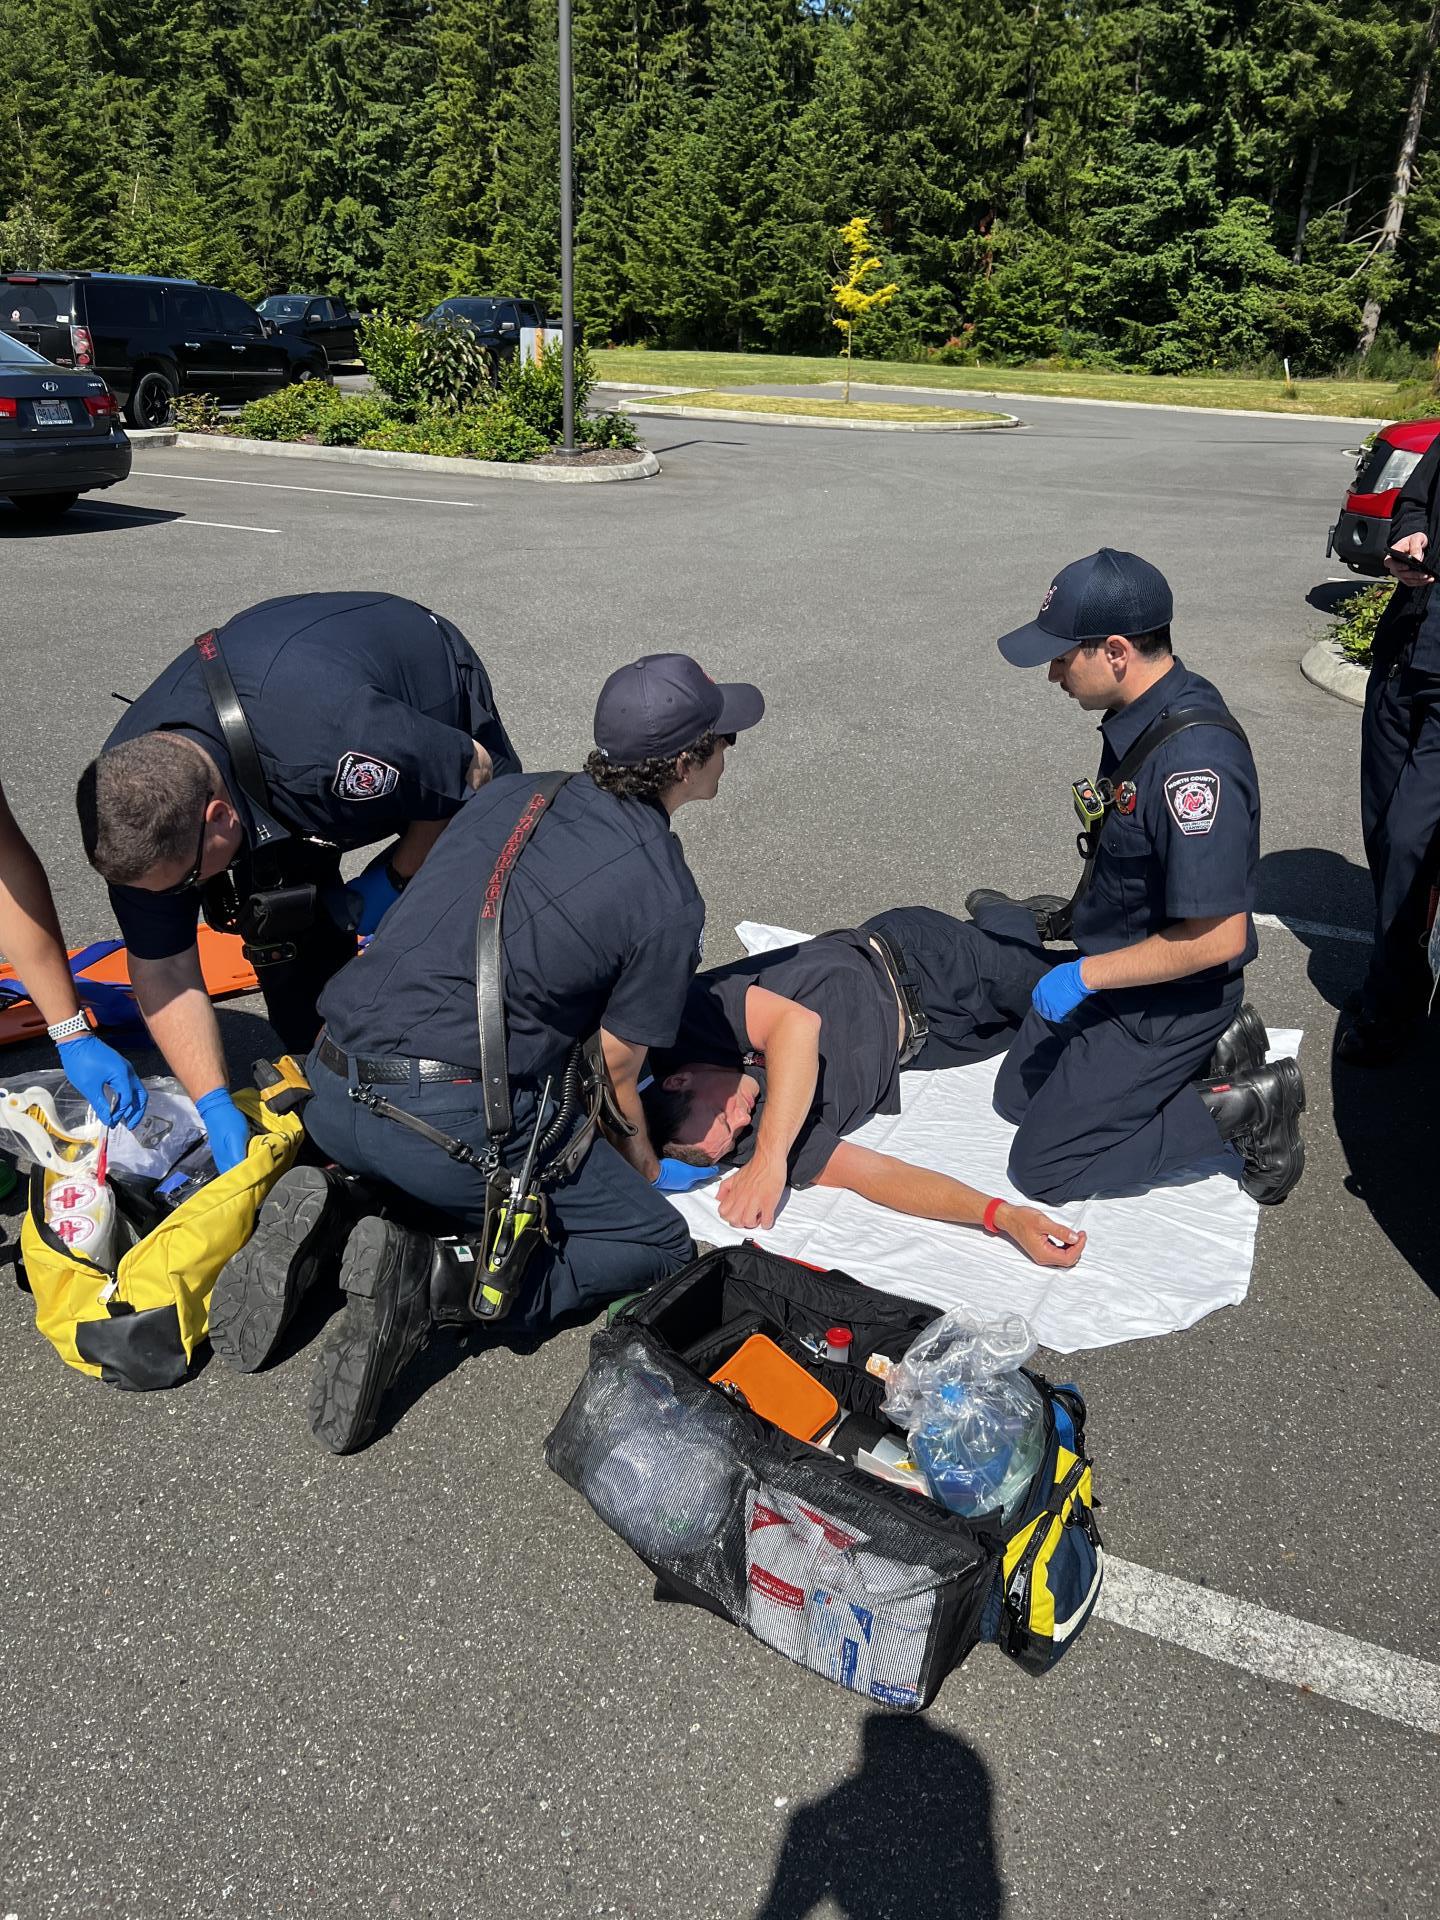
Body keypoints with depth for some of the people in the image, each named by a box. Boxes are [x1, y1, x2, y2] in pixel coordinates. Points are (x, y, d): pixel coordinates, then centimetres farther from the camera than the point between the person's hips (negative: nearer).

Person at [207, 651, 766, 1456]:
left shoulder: (511, 796, 12)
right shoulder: (669, 899, -5)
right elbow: (616, 1066, 2)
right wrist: (645, 1168, 24)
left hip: (331, 1095, 7)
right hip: (453, 1117, -7)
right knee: (658, 1244, 10)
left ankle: (335, 1220, 7)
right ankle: (434, 1282, -9)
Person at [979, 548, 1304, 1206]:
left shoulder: (1193, 759, -33)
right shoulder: (1140, 713, -3)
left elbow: (1218, 937, -31)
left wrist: (1085, 975, -22)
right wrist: (1077, 914, 22)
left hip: (1168, 1003, -9)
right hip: (1114, 965, 9)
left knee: (1042, 1167, -3)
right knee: (1017, 1095, 19)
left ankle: (1244, 1108, 3)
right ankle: (1215, 1052, 16)